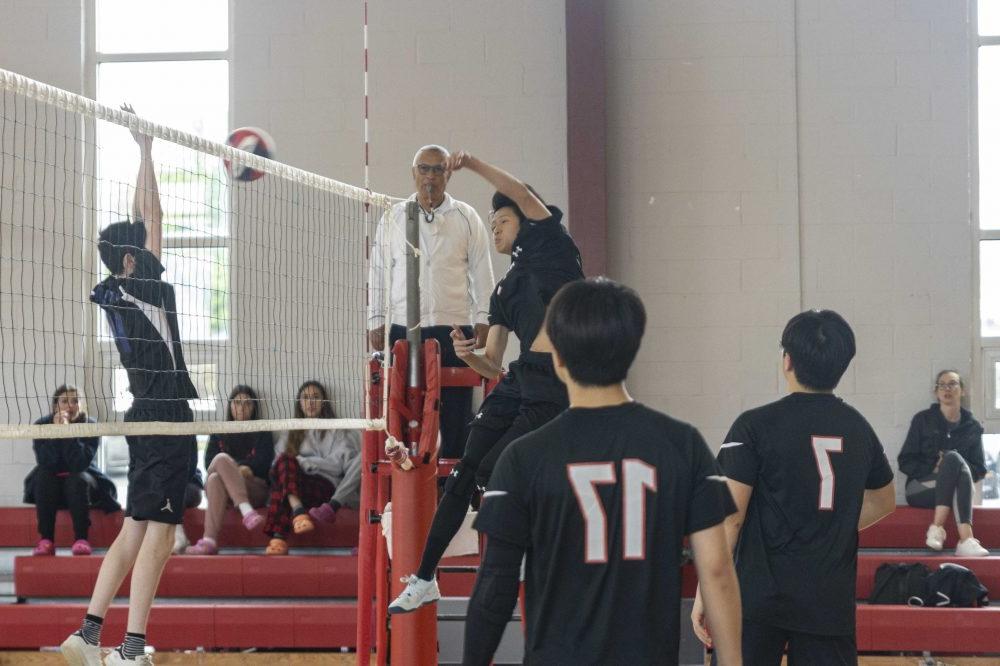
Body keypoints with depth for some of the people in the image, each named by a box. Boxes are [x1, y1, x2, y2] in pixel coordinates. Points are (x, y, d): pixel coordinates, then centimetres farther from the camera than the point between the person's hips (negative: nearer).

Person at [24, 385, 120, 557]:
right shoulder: (42, 425, -10)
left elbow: (80, 464, -26)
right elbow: (44, 462, -22)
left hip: (80, 482, -1)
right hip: (48, 485, 1)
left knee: (77, 480, -33)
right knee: (43, 477, -31)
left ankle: (81, 539, -29)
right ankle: (45, 540, -30)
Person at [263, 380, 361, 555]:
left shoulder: (336, 430, 19)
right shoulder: (290, 434, 29)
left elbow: (338, 464, 4)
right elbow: (278, 461, 16)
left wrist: (301, 462, -4)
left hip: (327, 487, -3)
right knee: (285, 461, -32)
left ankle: (279, 537, -51)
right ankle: (298, 511, -52)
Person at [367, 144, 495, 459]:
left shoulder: (467, 218, 6)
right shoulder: (392, 218, 8)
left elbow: (482, 273, 7)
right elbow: (378, 272, 11)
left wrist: (482, 319, 1)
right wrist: (375, 319, 6)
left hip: (454, 329, -1)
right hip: (404, 329, 1)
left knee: (456, 408, 1)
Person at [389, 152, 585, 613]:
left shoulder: (553, 249, 4)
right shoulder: (504, 290, 20)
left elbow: (524, 195, -13)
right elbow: (492, 365, 15)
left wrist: (472, 164, -17)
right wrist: (468, 355, -6)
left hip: (553, 393, -7)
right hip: (515, 385, 7)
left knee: (491, 471, -13)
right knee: (463, 473, -1)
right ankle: (424, 580, 5)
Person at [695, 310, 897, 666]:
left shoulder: (755, 426, -8)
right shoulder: (858, 428, 8)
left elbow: (729, 518, -11)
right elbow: (884, 502, 24)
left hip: (760, 597, -4)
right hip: (832, 602, 4)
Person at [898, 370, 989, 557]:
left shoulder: (972, 427, 12)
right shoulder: (923, 420, 7)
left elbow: (979, 470, 12)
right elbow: (905, 462, 4)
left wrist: (948, 468, -8)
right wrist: (933, 469, -15)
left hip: (954, 491, 1)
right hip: (920, 488, -1)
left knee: (952, 458, -33)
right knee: (953, 458, -31)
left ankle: (937, 527, -45)